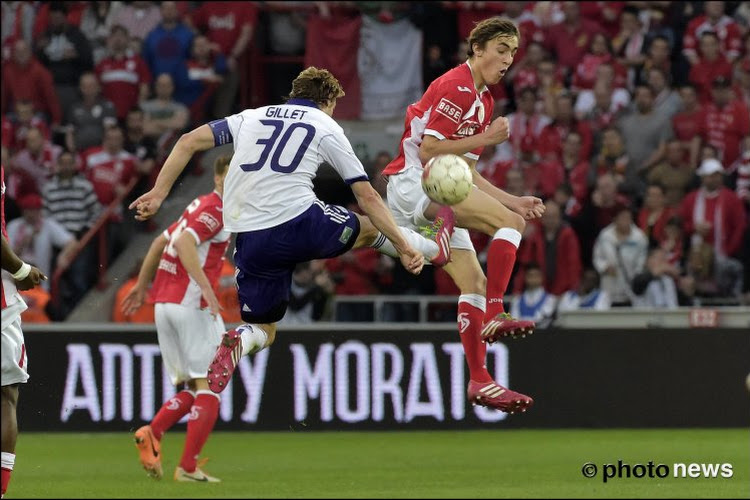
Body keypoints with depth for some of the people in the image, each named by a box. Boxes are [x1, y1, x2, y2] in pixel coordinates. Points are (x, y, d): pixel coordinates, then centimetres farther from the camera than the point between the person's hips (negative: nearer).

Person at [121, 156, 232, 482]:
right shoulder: (216, 210, -8)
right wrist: (206, 286, -31)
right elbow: (184, 242, -24)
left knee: (189, 389, 13)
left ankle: (153, 433, -12)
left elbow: (161, 242, 26)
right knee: (208, 388, -2)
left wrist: (141, 286, 31)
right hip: (192, 305, -9)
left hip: (163, 304, 9)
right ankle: (188, 466, -8)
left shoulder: (199, 205, 19)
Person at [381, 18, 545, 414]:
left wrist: (512, 200, 16)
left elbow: (465, 173, 22)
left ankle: (479, 380, 2)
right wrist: (484, 138, -17)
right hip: (413, 183, -10)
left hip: (435, 191, 10)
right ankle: (494, 316, -25)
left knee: (475, 281, 3)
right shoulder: (456, 87, -11)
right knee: (509, 223, -21)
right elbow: (428, 151, -19)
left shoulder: (483, 100, 20)